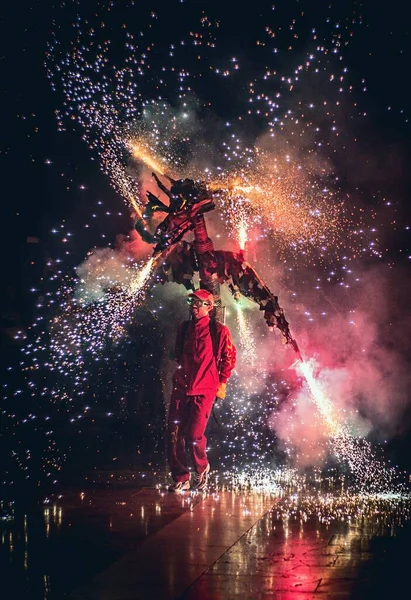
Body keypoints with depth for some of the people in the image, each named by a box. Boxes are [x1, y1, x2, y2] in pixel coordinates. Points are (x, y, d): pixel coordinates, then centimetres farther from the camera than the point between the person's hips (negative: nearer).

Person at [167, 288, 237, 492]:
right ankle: (181, 479, 11)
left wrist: (222, 382, 4)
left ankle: (201, 469, 22)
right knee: (174, 433, -2)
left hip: (204, 390, -4)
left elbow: (229, 357, 4)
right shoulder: (183, 328, 11)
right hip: (181, 387, 5)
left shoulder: (219, 330, -3)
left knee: (194, 434, -8)